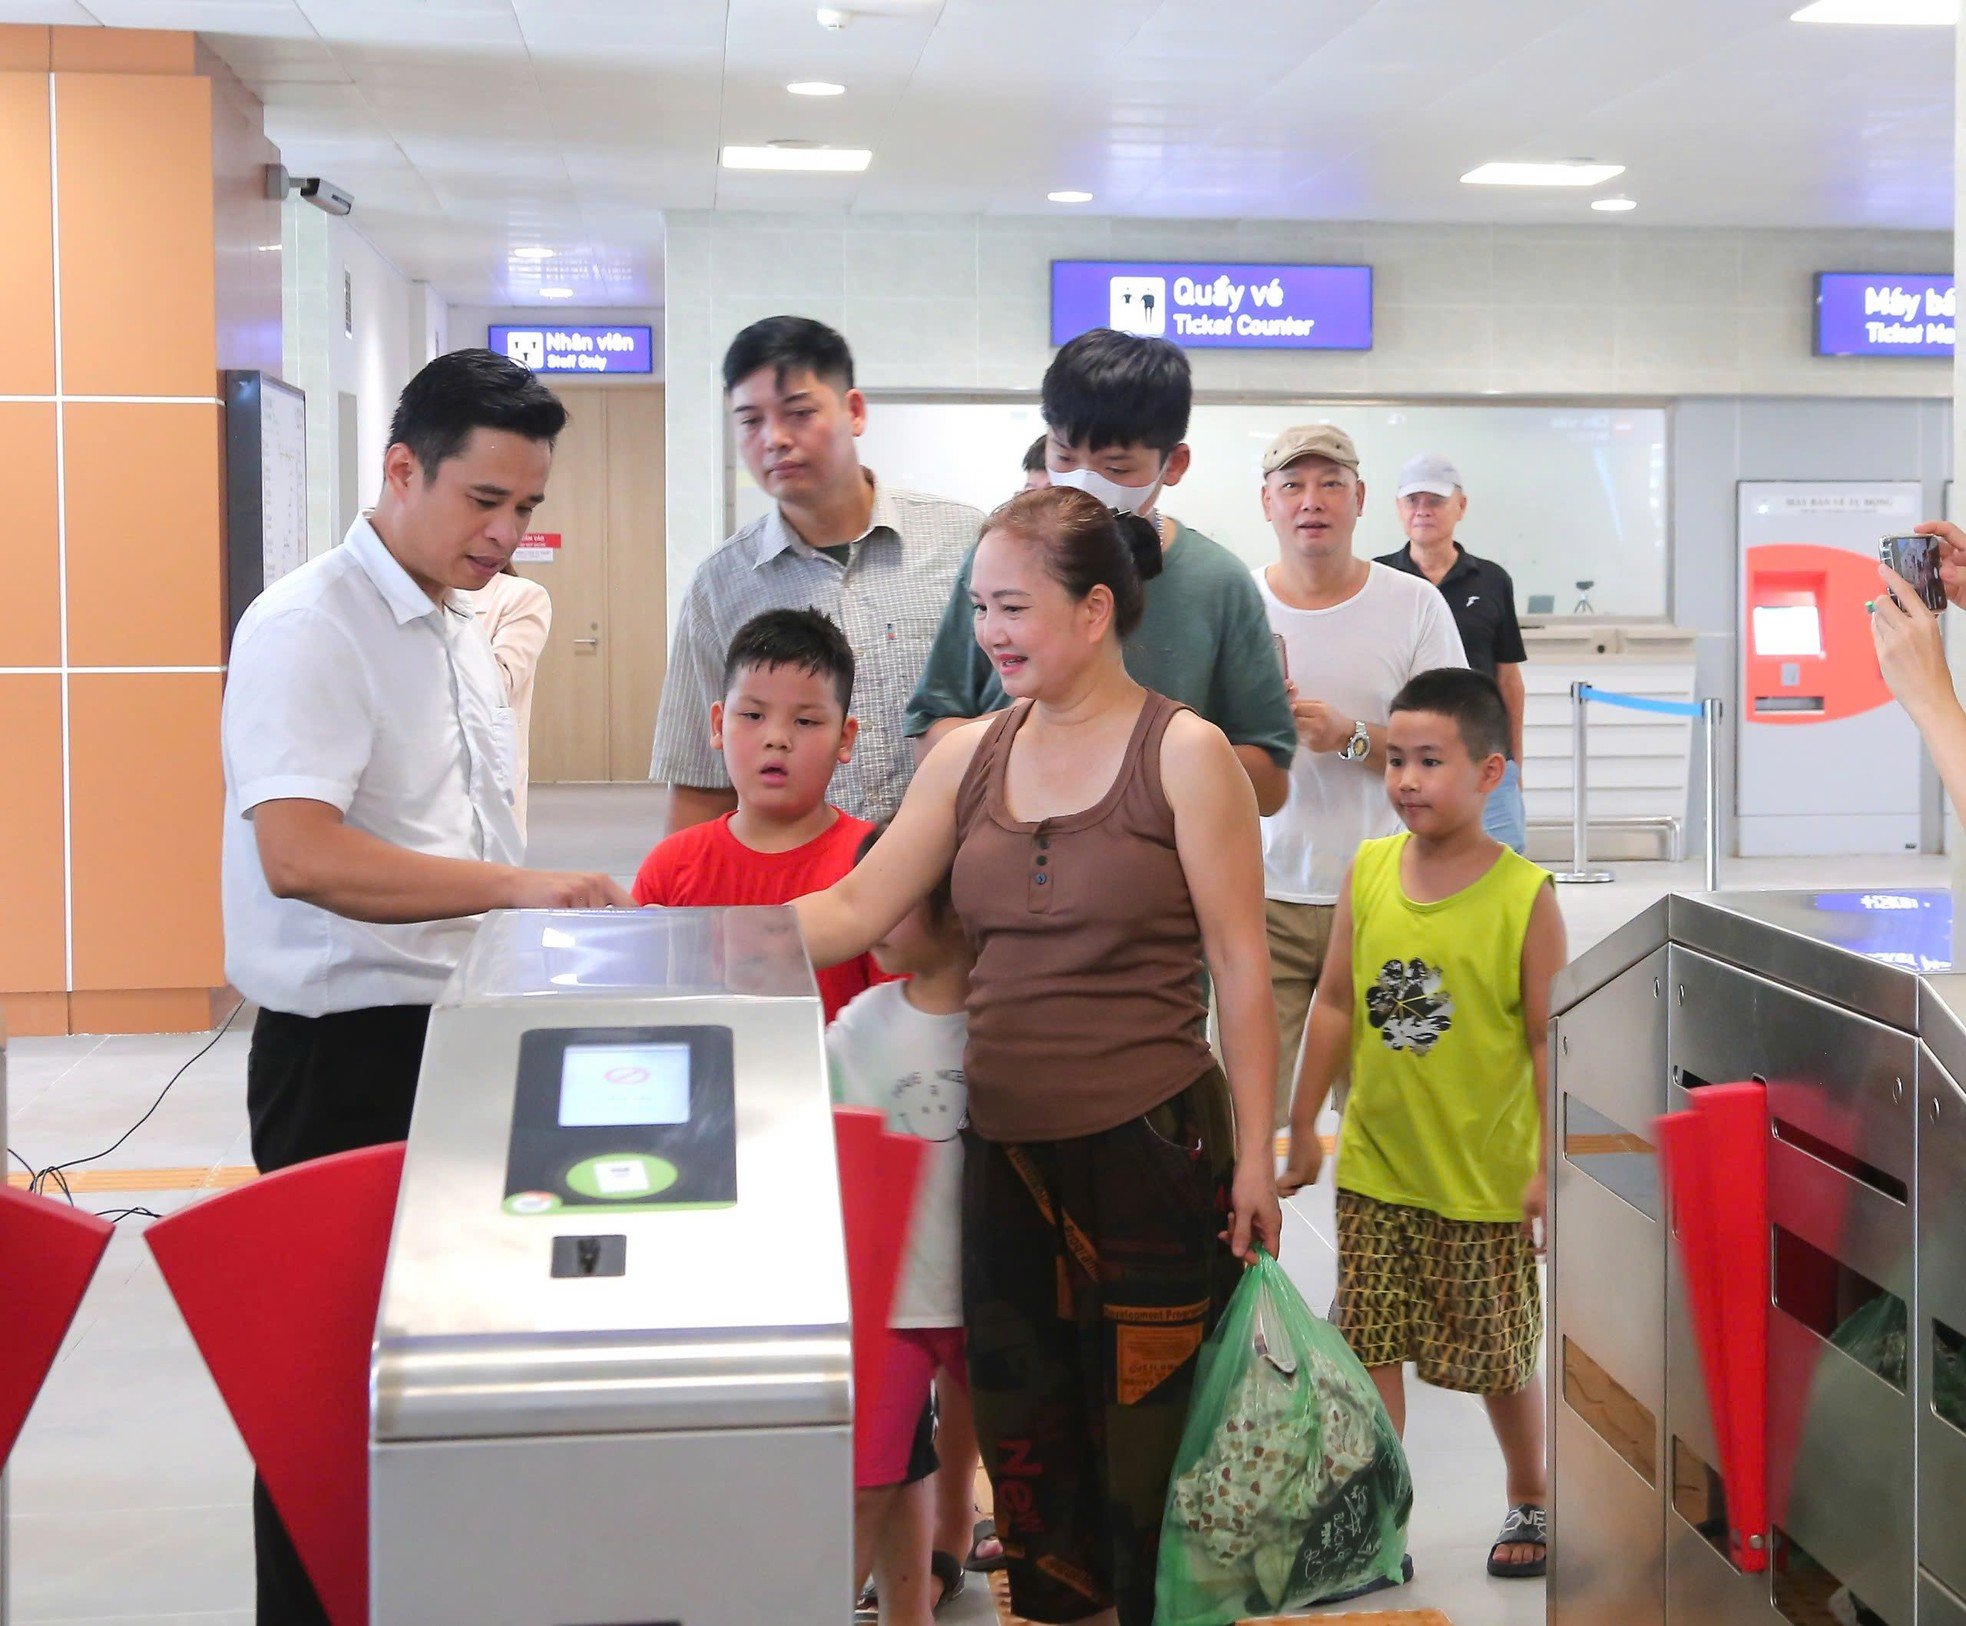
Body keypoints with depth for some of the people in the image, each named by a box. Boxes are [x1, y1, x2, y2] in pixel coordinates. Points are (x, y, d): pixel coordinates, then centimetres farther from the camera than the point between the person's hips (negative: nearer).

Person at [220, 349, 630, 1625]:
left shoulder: (464, 636, 13)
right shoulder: (309, 629, -15)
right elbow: (299, 853, -28)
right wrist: (520, 885, -32)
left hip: (462, 1036, 8)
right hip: (349, 1049, -8)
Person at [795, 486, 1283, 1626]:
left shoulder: (1183, 754, -5)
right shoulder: (968, 756, 8)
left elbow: (1241, 968, -5)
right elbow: (856, 911, 6)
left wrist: (1254, 1151, -8)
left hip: (1151, 1147, -5)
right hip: (1008, 1148, 5)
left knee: (1145, 1429, 3)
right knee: (1021, 1420, 12)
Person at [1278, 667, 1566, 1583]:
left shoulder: (1524, 894, -13)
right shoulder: (1367, 871, -3)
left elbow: (1548, 1038, -11)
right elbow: (1335, 1006, 5)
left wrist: (1550, 1166, -12)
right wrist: (1303, 1127, 8)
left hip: (1484, 1175, -3)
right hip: (1374, 1166, 3)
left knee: (1498, 1357, 12)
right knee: (1368, 1348, 7)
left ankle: (1530, 1501, 36)